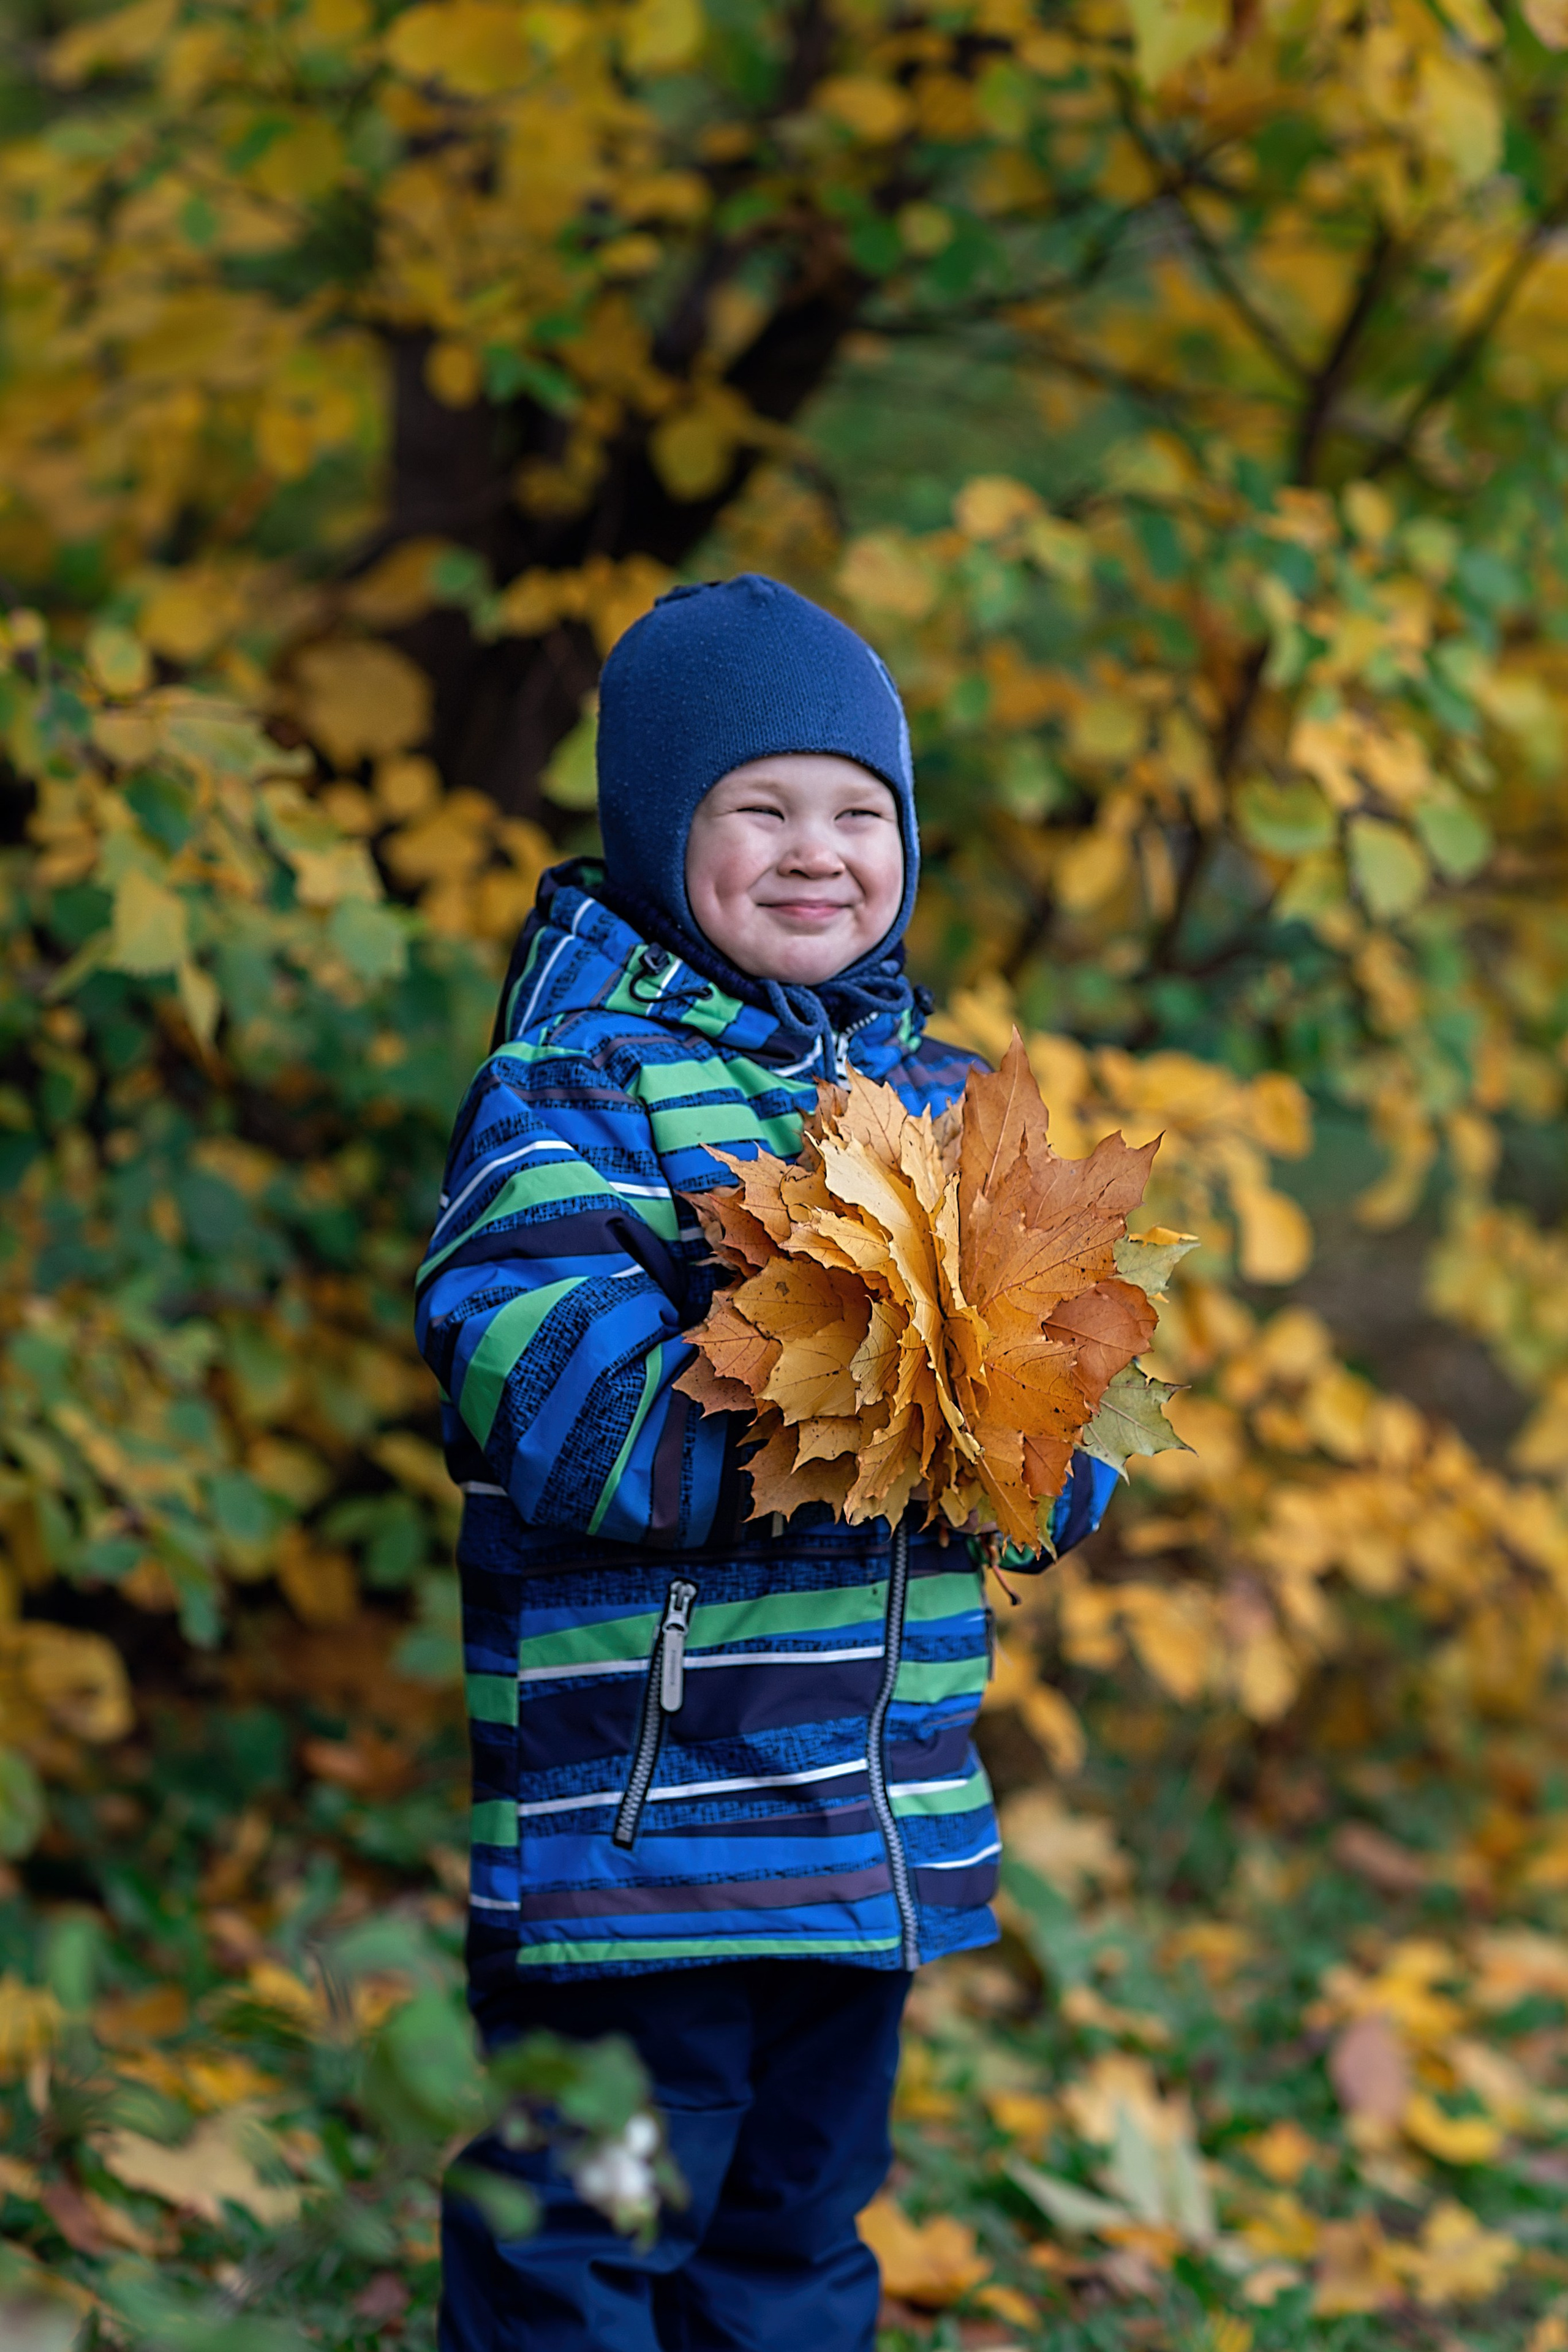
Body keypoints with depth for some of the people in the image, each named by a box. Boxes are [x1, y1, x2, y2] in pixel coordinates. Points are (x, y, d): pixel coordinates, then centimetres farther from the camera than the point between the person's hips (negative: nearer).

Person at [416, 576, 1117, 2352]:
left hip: (880, 1834, 6)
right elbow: (590, 1428, -22)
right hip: (624, 1822, -6)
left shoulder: (946, 1098, 11)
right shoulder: (565, 1088, -8)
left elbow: (1078, 1465, 6)